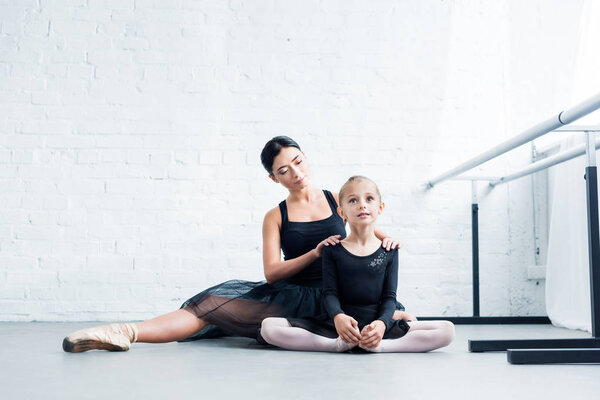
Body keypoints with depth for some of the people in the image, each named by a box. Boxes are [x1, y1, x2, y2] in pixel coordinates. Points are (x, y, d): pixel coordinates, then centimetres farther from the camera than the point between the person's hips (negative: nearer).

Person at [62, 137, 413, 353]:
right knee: (216, 305, -21)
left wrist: (387, 240, -9)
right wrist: (316, 253, -16)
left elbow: (371, 228, 17)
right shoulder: (276, 217, 9)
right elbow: (272, 272, -2)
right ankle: (129, 333, -29)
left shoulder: (338, 201, 10)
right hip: (294, 296, 0)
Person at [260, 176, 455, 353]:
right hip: (338, 325, 0)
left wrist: (381, 323, -21)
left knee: (447, 330, -20)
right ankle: (341, 344, -28)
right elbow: (330, 293, -2)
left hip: (377, 325, 1)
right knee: (269, 326, -22)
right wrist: (338, 317, -25)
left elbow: (389, 296, 2)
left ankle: (376, 345, -27)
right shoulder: (333, 250, 6)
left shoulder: (389, 251, 7)